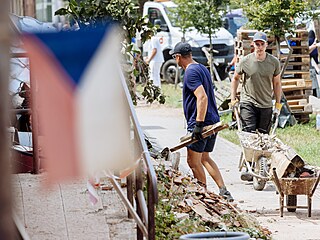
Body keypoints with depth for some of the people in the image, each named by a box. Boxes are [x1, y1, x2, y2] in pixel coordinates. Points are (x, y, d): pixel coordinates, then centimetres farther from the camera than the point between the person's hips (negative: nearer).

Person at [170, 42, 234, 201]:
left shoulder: (191, 72, -14)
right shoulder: (202, 68, 16)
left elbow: (202, 97, -25)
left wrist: (198, 124, -26)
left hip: (200, 123, -10)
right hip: (213, 121, 10)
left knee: (193, 161, -1)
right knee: (204, 158, 18)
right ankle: (223, 191, 10)